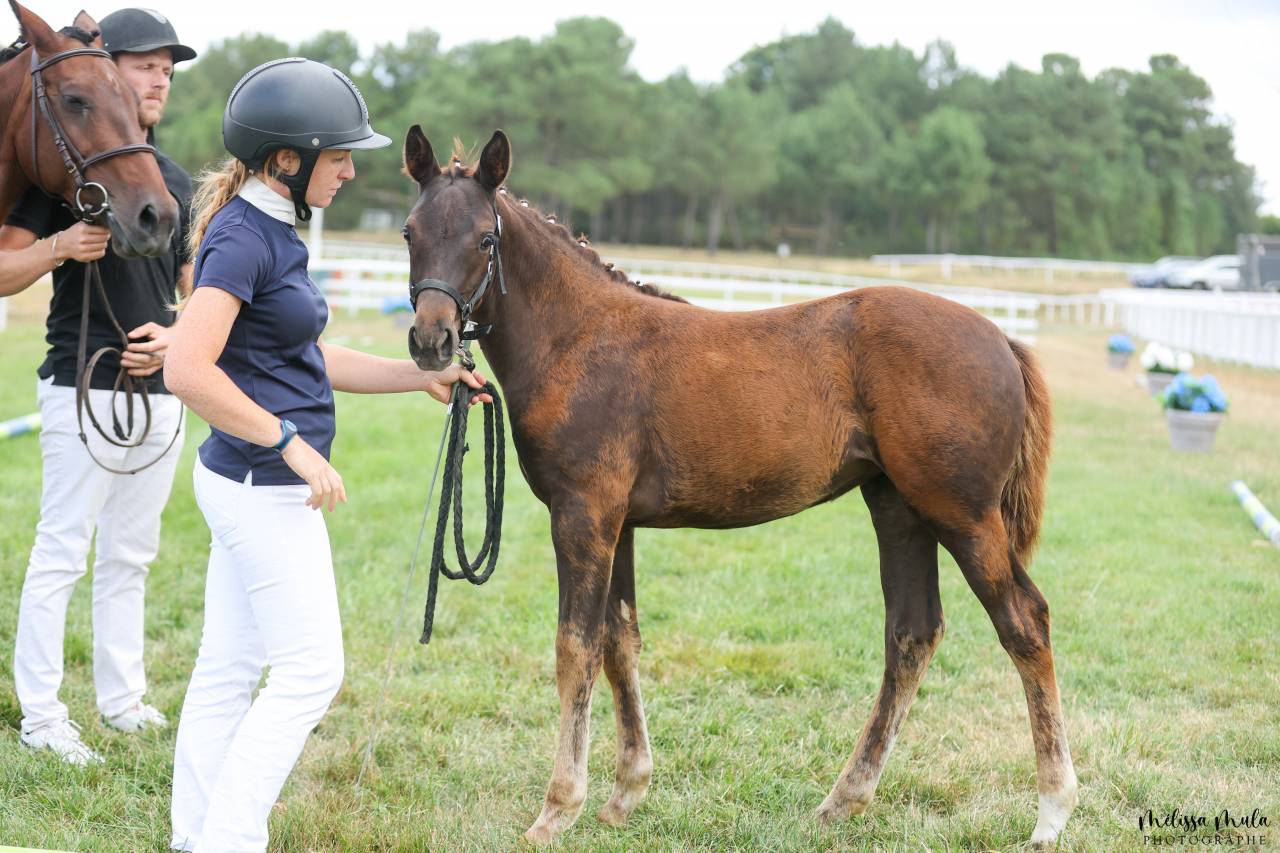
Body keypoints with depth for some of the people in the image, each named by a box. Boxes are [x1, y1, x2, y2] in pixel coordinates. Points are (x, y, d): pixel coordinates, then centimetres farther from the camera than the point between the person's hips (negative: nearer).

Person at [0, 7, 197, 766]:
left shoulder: (179, 182, 14)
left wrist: (178, 338, -5)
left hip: (163, 389, 6)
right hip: (86, 389, -6)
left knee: (131, 557, 13)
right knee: (62, 554, -5)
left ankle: (124, 700, 20)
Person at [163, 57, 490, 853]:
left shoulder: (270, 233, 12)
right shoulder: (242, 239, -18)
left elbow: (303, 359, 21)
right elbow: (189, 370, -28)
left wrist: (420, 376, 16)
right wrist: (294, 445, -24)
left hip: (255, 483, 9)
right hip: (265, 486, -9)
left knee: (228, 670, 13)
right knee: (311, 671, -3)